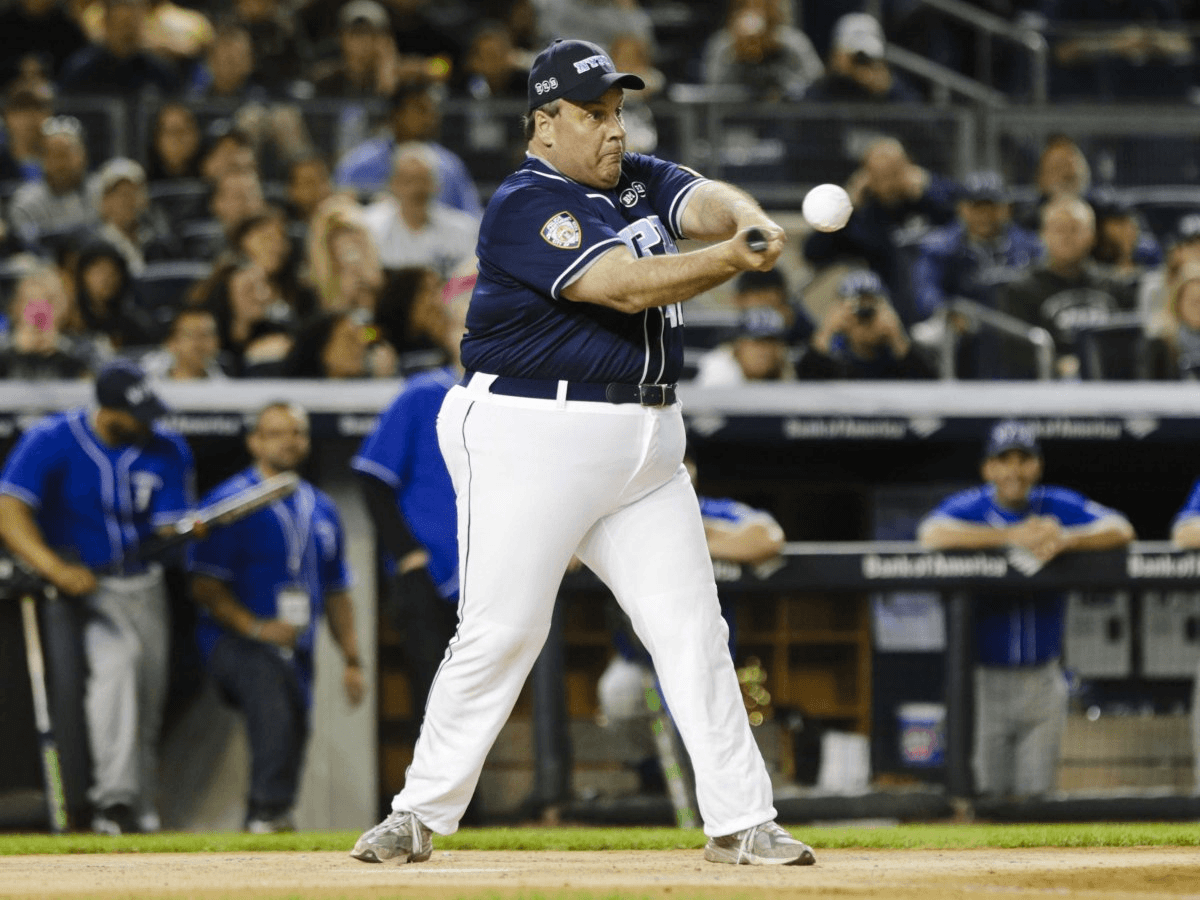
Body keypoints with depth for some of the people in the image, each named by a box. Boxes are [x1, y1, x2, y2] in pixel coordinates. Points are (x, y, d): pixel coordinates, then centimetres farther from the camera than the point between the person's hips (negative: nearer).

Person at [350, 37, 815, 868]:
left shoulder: (639, 181, 13)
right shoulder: (526, 207, -12)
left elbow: (707, 202, -5)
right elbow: (625, 285, -23)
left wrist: (751, 221, -29)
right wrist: (732, 260, -35)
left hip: (645, 447, 7)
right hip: (533, 440, -7)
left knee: (693, 628, 3)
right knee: (500, 634, -7)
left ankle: (741, 822, 6)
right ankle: (420, 815, 3)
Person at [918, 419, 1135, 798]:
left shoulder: (1059, 507, 3)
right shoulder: (968, 508, -6)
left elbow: (1120, 530, -7)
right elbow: (932, 535, -26)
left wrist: (1064, 540, -25)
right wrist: (1012, 537, -27)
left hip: (1042, 680, 2)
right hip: (983, 677, -2)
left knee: (1036, 793, 5)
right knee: (987, 792, -1)